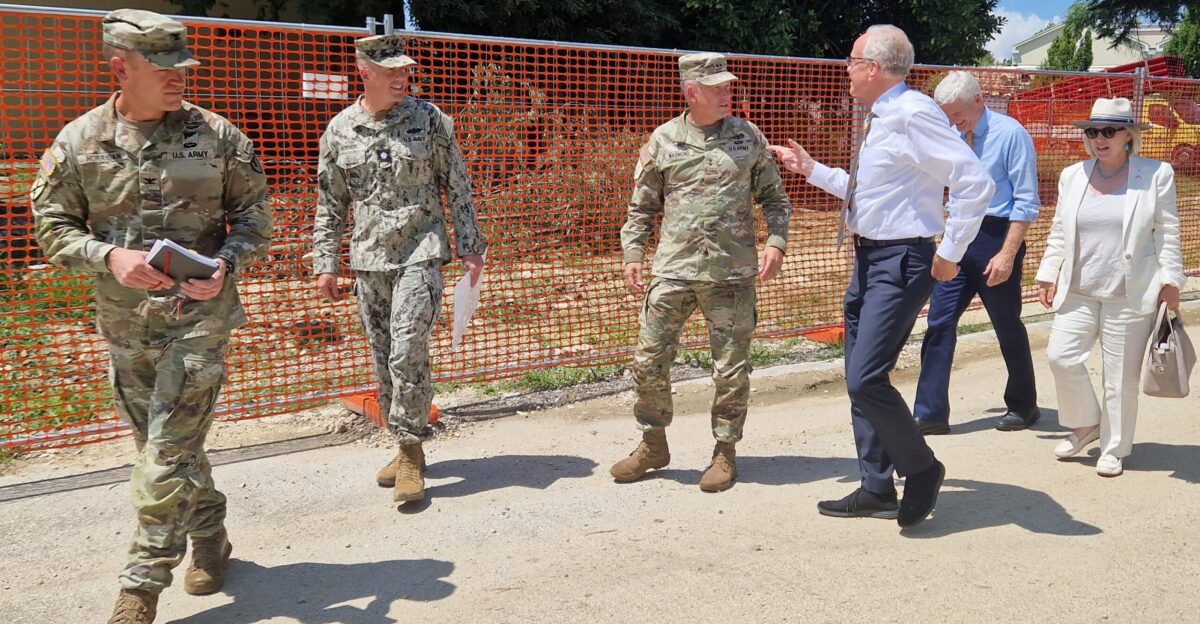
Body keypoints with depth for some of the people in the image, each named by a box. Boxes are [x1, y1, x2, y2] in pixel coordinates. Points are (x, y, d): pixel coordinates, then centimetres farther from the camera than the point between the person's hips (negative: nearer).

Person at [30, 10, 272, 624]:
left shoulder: (216, 135, -5)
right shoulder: (79, 143, -2)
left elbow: (254, 211, 3)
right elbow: (52, 226, 2)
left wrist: (226, 263, -16)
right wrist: (109, 256, -17)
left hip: (200, 314, -3)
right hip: (125, 324, 3)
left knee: (169, 450, -6)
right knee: (167, 443, 16)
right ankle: (210, 536, 37)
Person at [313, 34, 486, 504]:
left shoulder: (429, 119, 0)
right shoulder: (340, 130, 6)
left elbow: (458, 187, 3)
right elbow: (330, 205, 12)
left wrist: (471, 248, 0)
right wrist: (325, 263, 9)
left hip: (420, 253, -3)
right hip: (369, 259, 4)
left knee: (407, 353, -15)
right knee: (384, 359, 8)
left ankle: (411, 452, -4)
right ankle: (408, 449, 22)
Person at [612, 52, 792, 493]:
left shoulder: (748, 137, 7)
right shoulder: (663, 140, 5)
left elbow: (774, 198, 12)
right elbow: (642, 205, 11)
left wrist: (776, 243, -3)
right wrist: (632, 254, 0)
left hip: (733, 273, 0)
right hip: (673, 270, 1)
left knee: (731, 369, 4)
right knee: (649, 360, 4)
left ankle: (725, 451, 22)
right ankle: (653, 444, 24)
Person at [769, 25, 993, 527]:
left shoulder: (913, 115, -16)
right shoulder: (879, 121, 14)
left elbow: (975, 184, -22)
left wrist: (949, 254, -18)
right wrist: (811, 169, 26)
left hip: (900, 263, -10)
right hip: (868, 259, 10)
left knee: (866, 379, -15)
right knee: (860, 379, 13)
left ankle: (922, 470, 8)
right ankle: (876, 490, 24)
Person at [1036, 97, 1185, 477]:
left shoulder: (1156, 175, -1)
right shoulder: (1073, 176, 9)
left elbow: (1167, 234, 0)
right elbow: (1059, 232, 13)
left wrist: (1170, 280, -3)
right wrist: (1048, 275, 10)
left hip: (1130, 295, -3)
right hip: (1078, 292, 3)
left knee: (1121, 375, 2)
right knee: (1061, 356, -7)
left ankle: (1114, 449, 18)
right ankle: (1086, 425, 18)